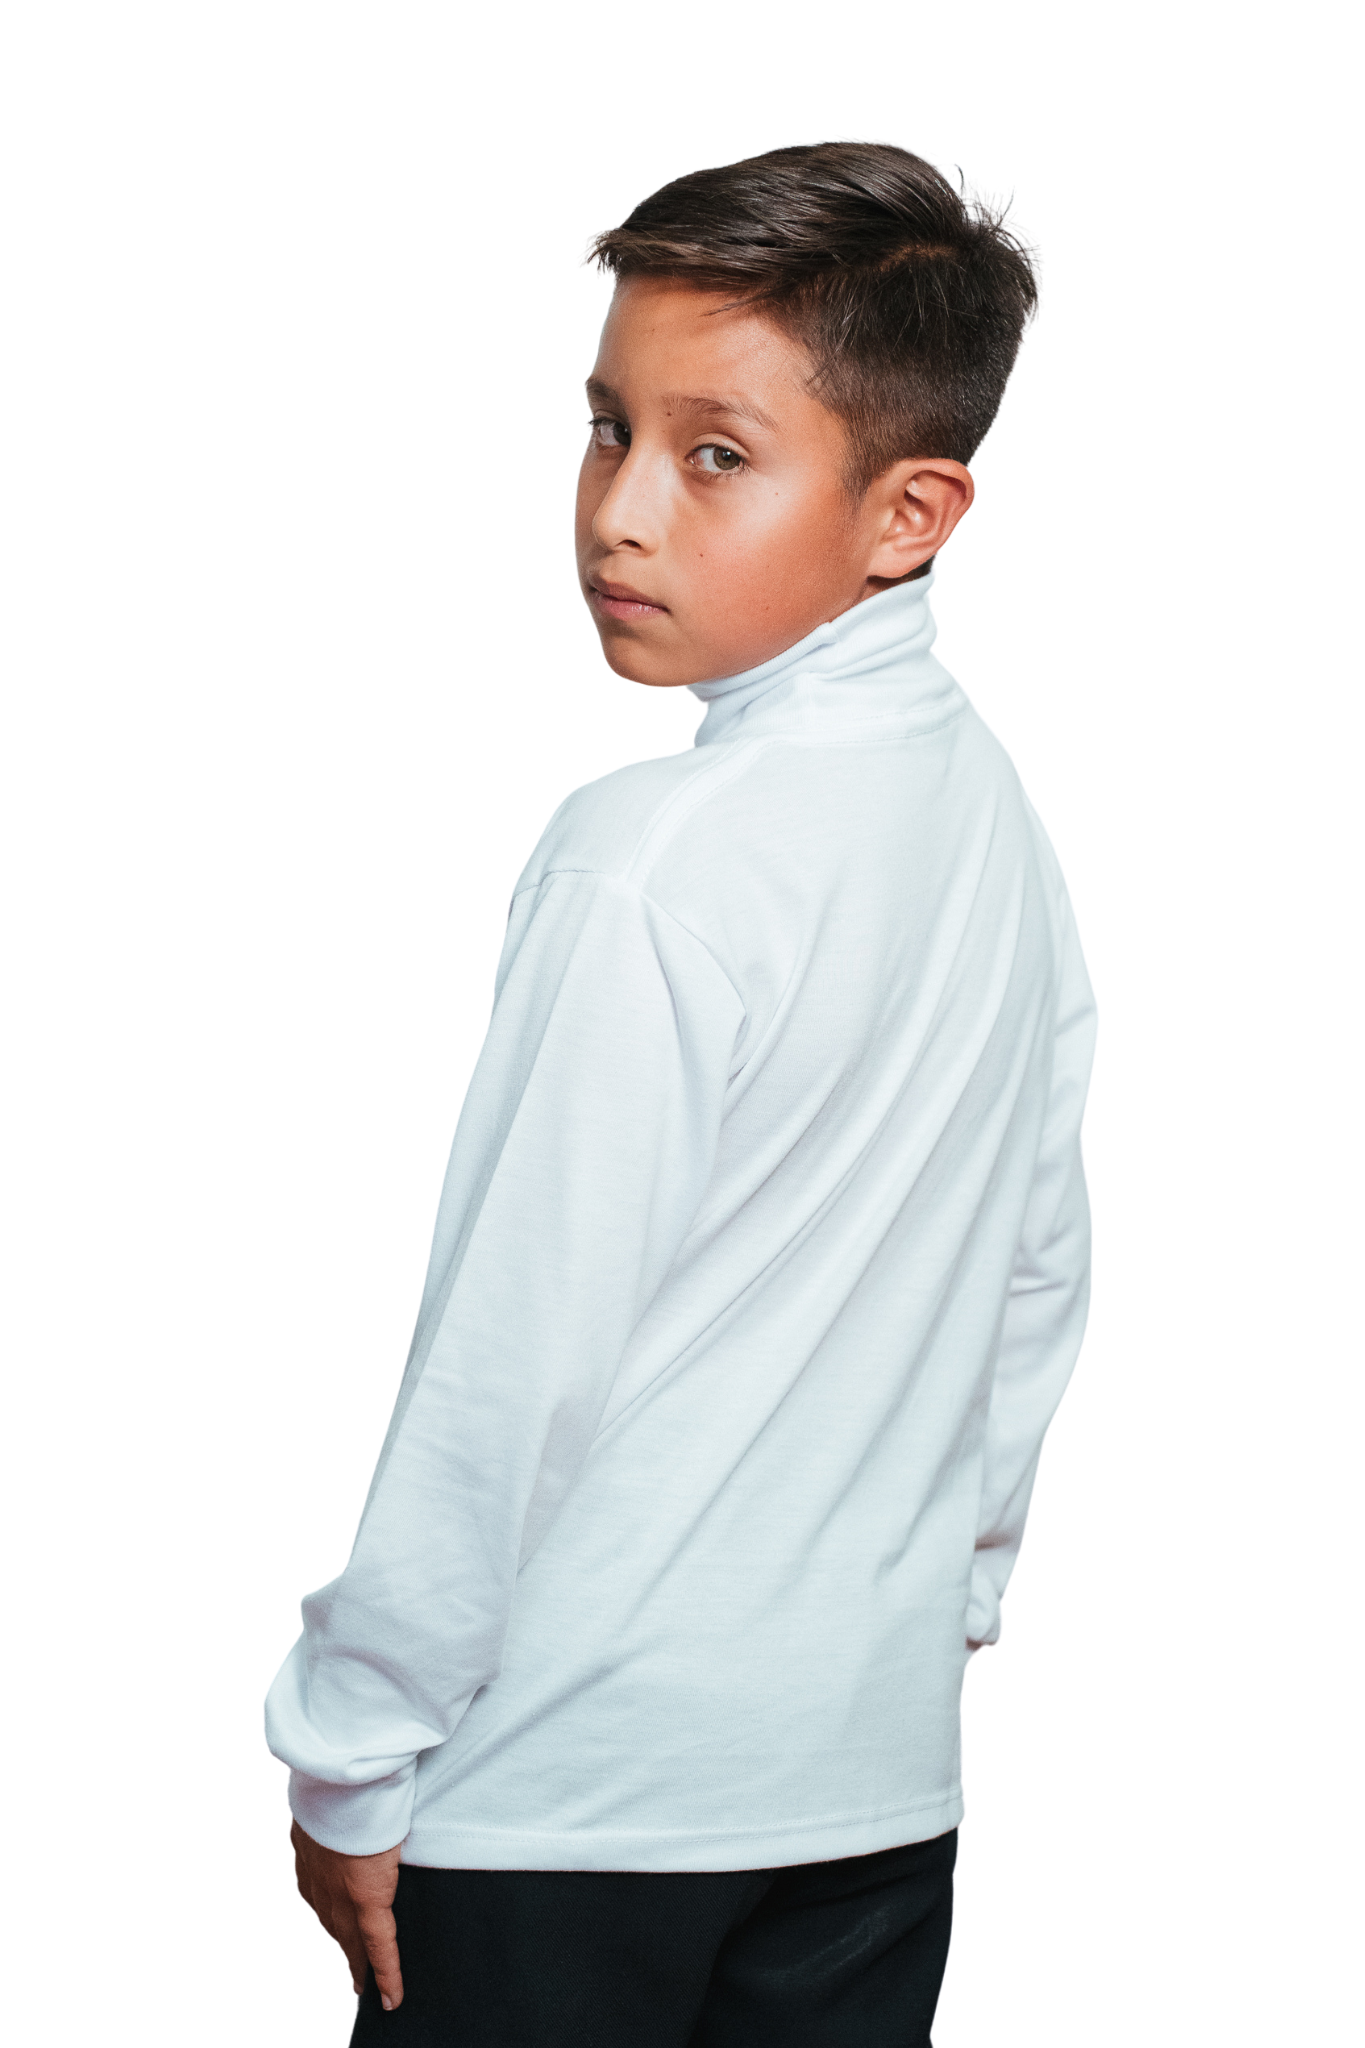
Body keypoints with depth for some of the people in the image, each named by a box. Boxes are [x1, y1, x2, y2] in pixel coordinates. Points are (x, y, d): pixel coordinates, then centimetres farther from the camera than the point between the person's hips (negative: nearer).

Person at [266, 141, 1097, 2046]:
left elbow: (517, 1359, -18)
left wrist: (351, 1751, -8)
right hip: (882, 1755, 7)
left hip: (571, 1774, -7)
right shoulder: (995, 811, 2)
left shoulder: (656, 861, -21)